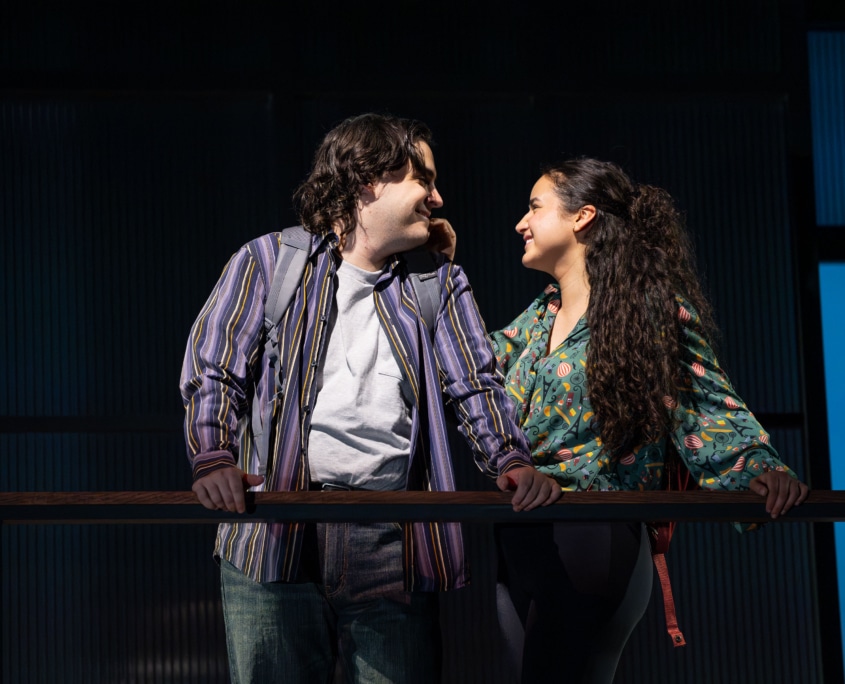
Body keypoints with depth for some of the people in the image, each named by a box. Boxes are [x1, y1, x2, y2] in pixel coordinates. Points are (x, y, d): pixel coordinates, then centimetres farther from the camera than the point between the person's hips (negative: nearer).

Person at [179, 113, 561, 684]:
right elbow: (213, 370, 3)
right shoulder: (269, 262, 10)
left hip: (394, 544, 2)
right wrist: (213, 461, -16)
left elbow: (475, 383, 10)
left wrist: (512, 461, -10)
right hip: (275, 539, -2)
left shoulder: (440, 283, 18)